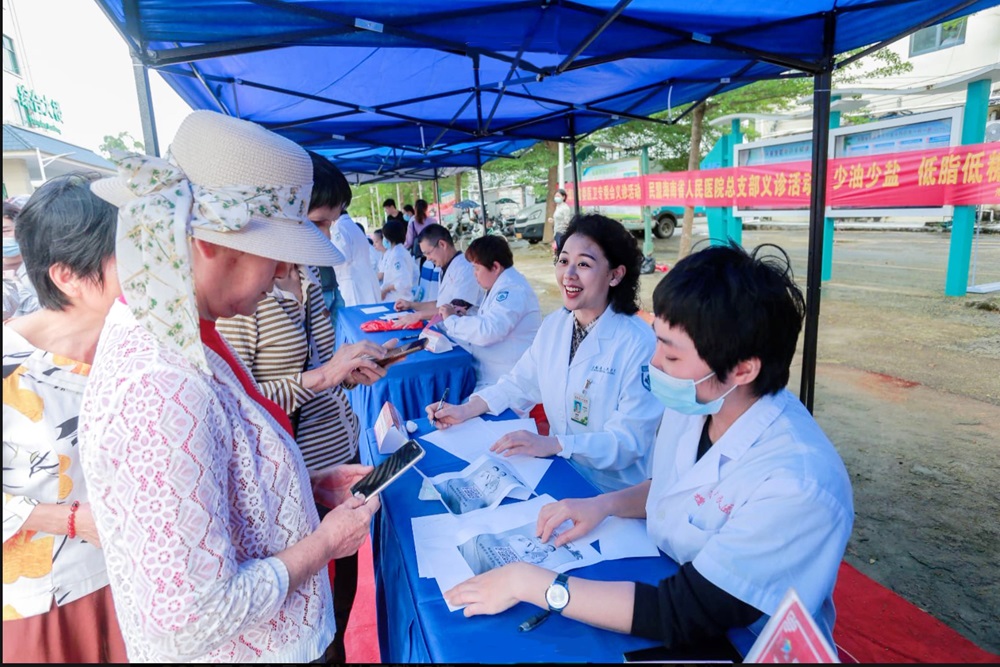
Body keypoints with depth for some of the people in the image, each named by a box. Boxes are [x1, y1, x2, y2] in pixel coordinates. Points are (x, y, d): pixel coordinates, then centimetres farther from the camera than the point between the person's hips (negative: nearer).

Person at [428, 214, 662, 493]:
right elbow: (520, 383, 11)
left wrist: (553, 444, -32)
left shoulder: (639, 342, -20)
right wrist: (466, 409, -4)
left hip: (612, 493, -6)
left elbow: (631, 439, -21)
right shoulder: (554, 324, 2)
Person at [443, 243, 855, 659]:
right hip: (664, 583, 6)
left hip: (733, 648, -5)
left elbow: (682, 616, -28)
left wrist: (527, 582, -26)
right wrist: (605, 504, -7)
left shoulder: (799, 487, -29)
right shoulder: (693, 403, -8)